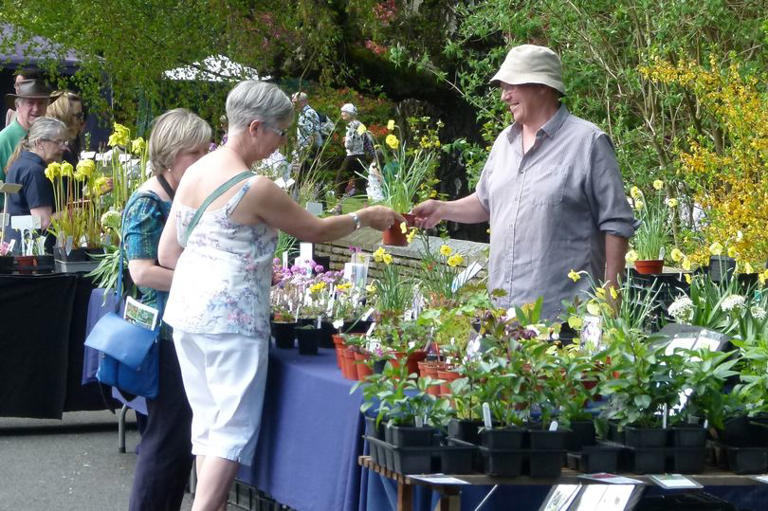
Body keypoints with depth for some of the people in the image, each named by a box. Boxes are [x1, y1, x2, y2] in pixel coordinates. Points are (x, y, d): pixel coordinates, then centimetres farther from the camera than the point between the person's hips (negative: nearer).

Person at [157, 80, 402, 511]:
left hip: (187, 312, 8)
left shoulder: (195, 173, 8)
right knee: (234, 428, -2)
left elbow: (167, 252, 12)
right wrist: (366, 217, 15)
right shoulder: (256, 189, -15)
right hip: (232, 319, -8)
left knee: (208, 423, 13)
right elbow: (315, 230, -2)